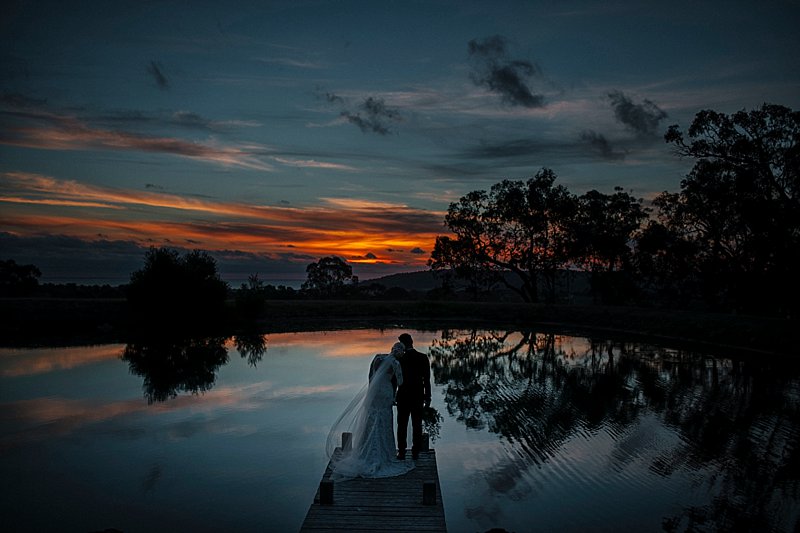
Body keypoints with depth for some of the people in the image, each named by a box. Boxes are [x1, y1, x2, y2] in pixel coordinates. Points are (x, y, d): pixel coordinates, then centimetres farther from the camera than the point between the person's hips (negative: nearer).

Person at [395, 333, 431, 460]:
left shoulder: (399, 359, -11)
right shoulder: (423, 358, -5)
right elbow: (427, 380, -4)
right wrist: (427, 398, 4)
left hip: (403, 397, -1)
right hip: (418, 397, 2)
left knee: (402, 425, 8)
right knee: (417, 425, 9)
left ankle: (401, 452, 10)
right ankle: (415, 452, 12)